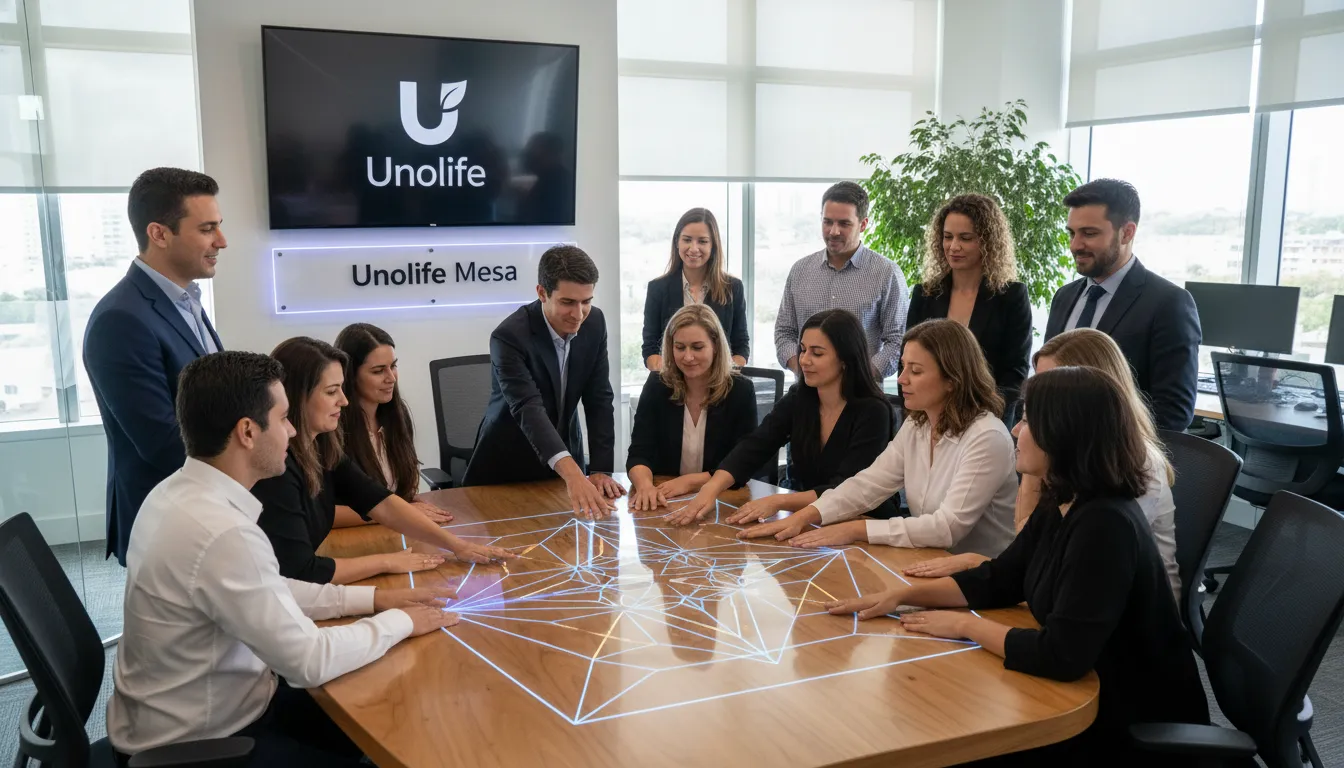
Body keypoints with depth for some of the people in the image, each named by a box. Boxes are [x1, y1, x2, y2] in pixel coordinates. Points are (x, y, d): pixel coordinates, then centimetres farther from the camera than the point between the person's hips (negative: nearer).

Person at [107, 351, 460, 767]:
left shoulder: (181, 492, -2)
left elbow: (269, 593, 8)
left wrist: (371, 598, 2)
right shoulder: (222, 532, -32)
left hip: (198, 710, 8)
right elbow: (308, 661, -25)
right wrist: (400, 622, -11)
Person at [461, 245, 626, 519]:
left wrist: (601, 469, -15)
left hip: (565, 456, 5)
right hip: (509, 468, -4)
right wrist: (573, 474, -51)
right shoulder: (510, 336, -27)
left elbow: (599, 399, -6)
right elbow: (528, 409, -38)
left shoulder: (595, 323, -10)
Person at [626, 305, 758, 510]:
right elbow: (639, 454, -7)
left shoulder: (740, 391, -6)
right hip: (663, 501, 0)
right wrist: (644, 485, -29)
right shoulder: (656, 386, -2)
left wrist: (689, 482, -20)